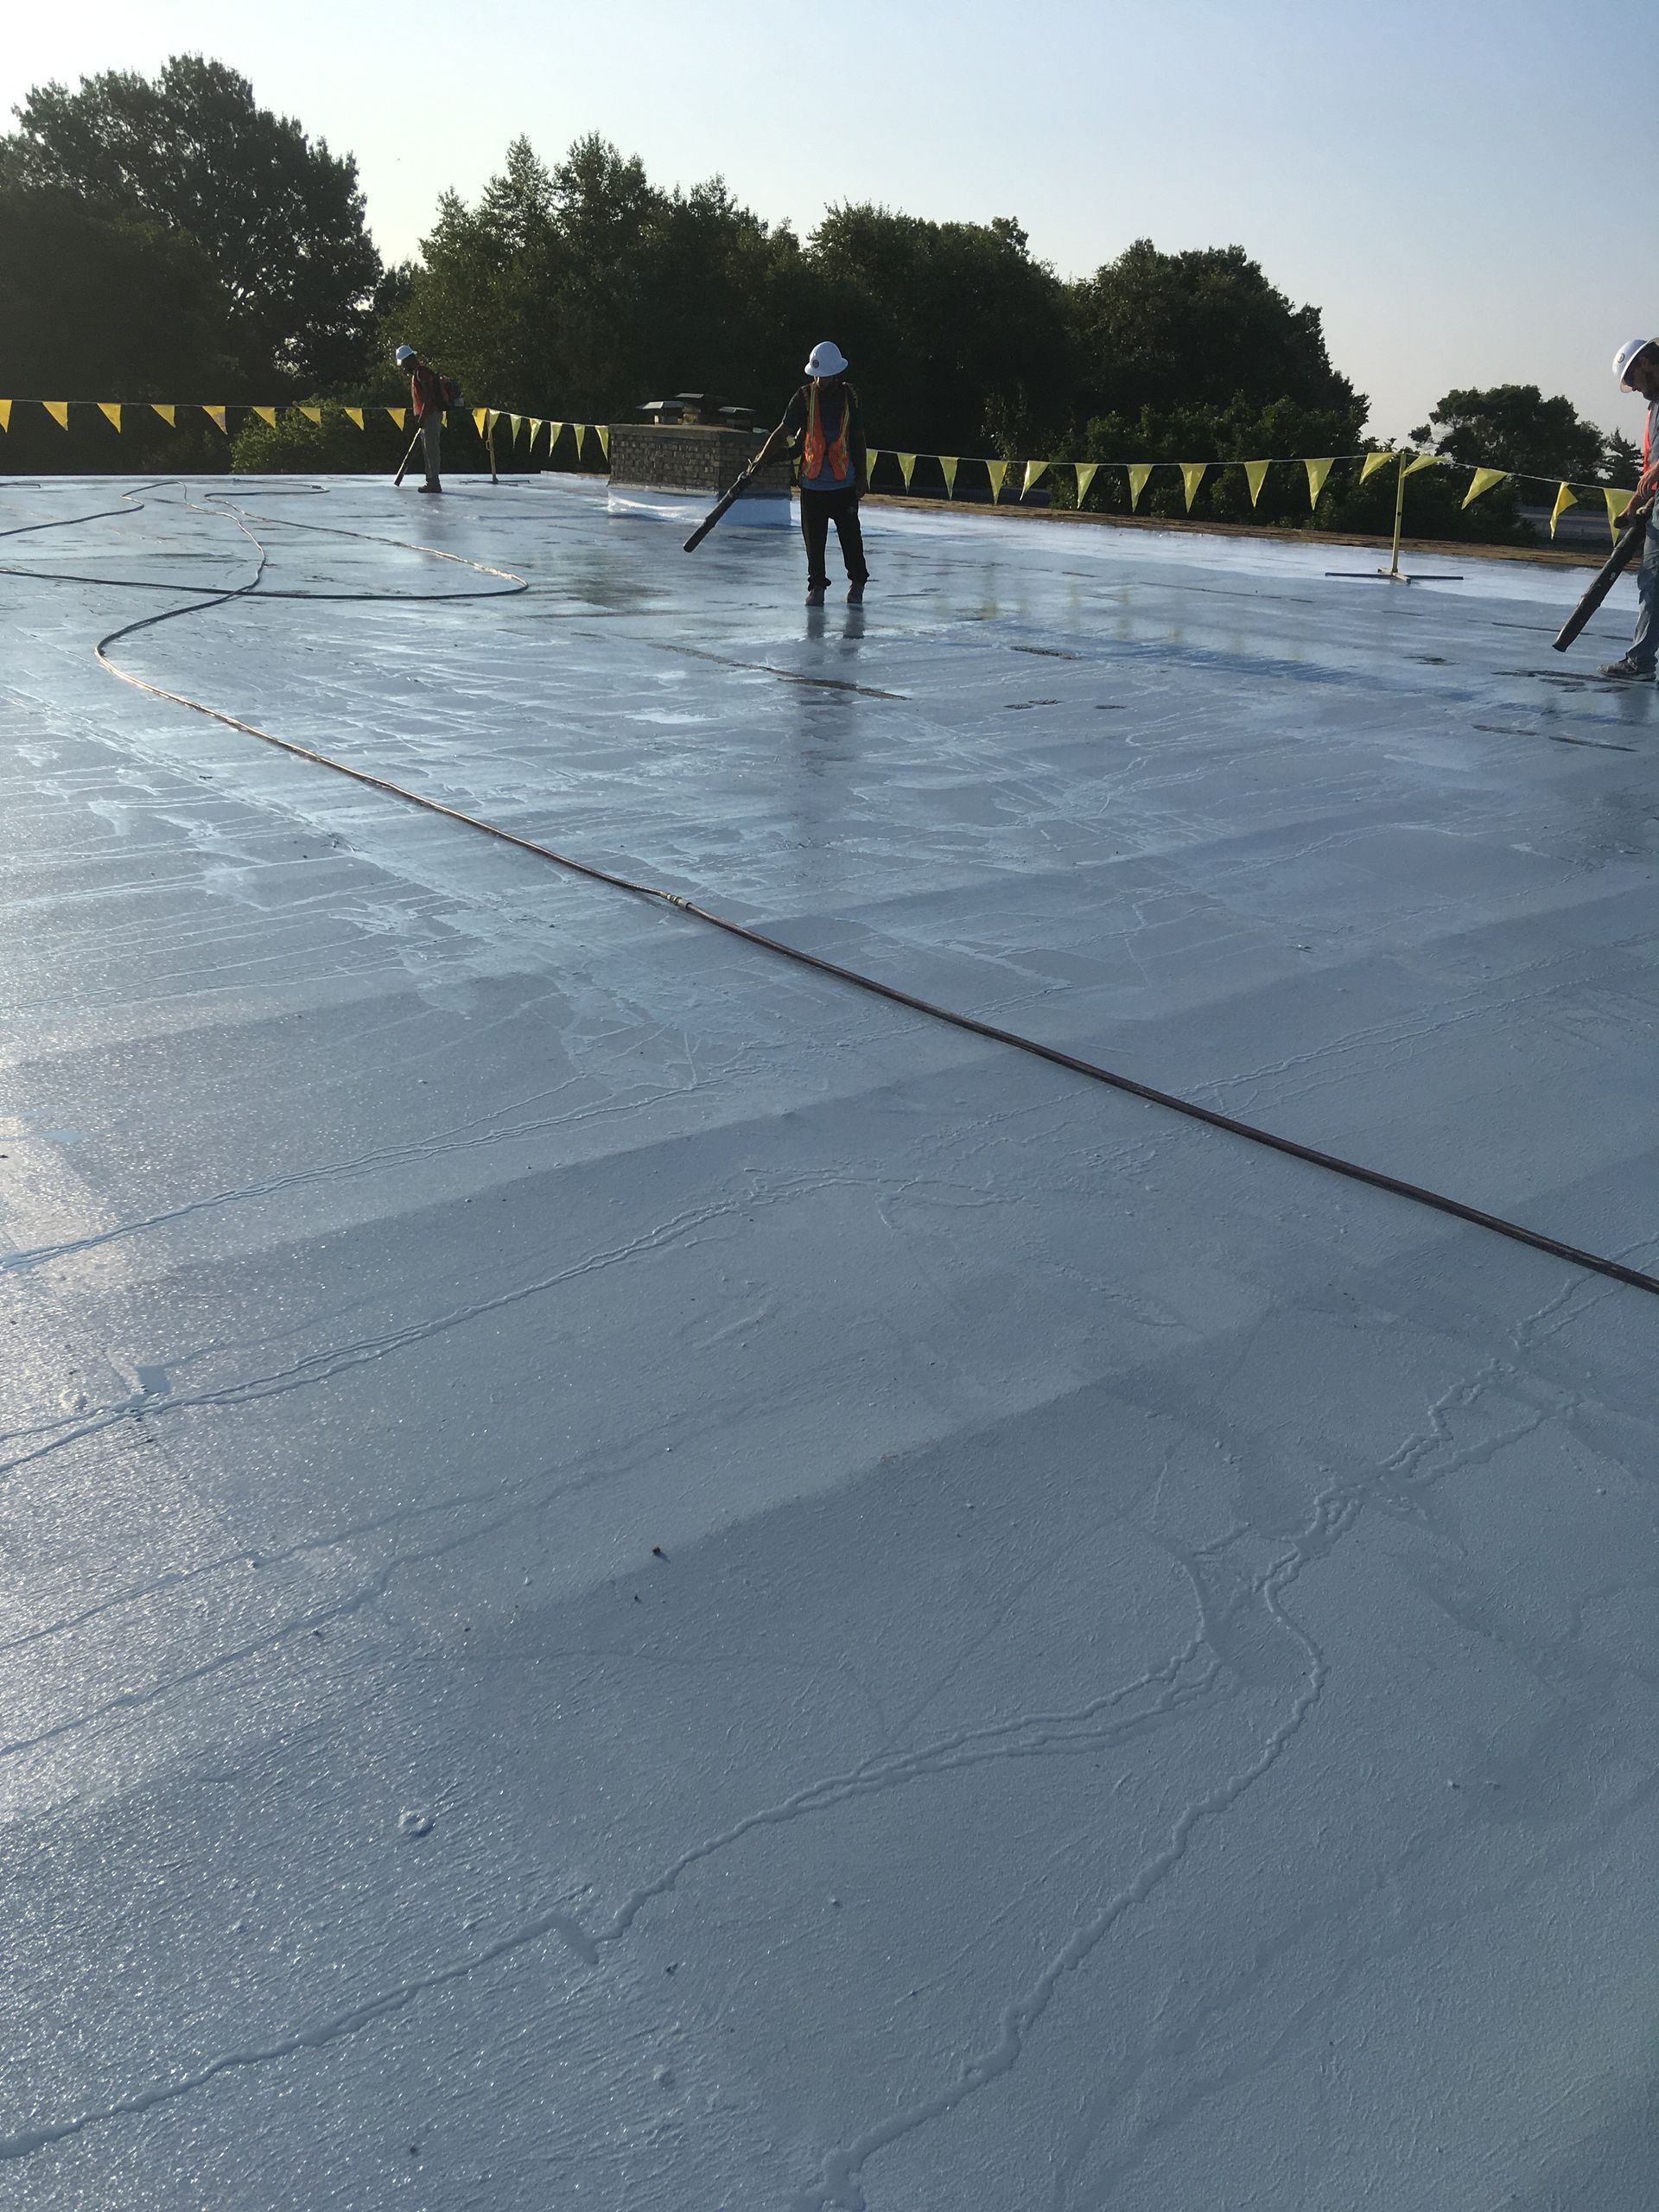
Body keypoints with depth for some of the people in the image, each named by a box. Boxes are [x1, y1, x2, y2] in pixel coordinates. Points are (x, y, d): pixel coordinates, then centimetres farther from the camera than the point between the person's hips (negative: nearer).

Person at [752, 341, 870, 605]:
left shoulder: (850, 397, 1)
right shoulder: (805, 397, -2)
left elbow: (858, 439, 9)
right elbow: (783, 432, -4)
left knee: (850, 534, 4)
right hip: (812, 482, 0)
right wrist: (762, 459, -15)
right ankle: (817, 585, 15)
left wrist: (862, 477, 10)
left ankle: (857, 582, 20)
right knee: (814, 538, 4)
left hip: (844, 482, 0)